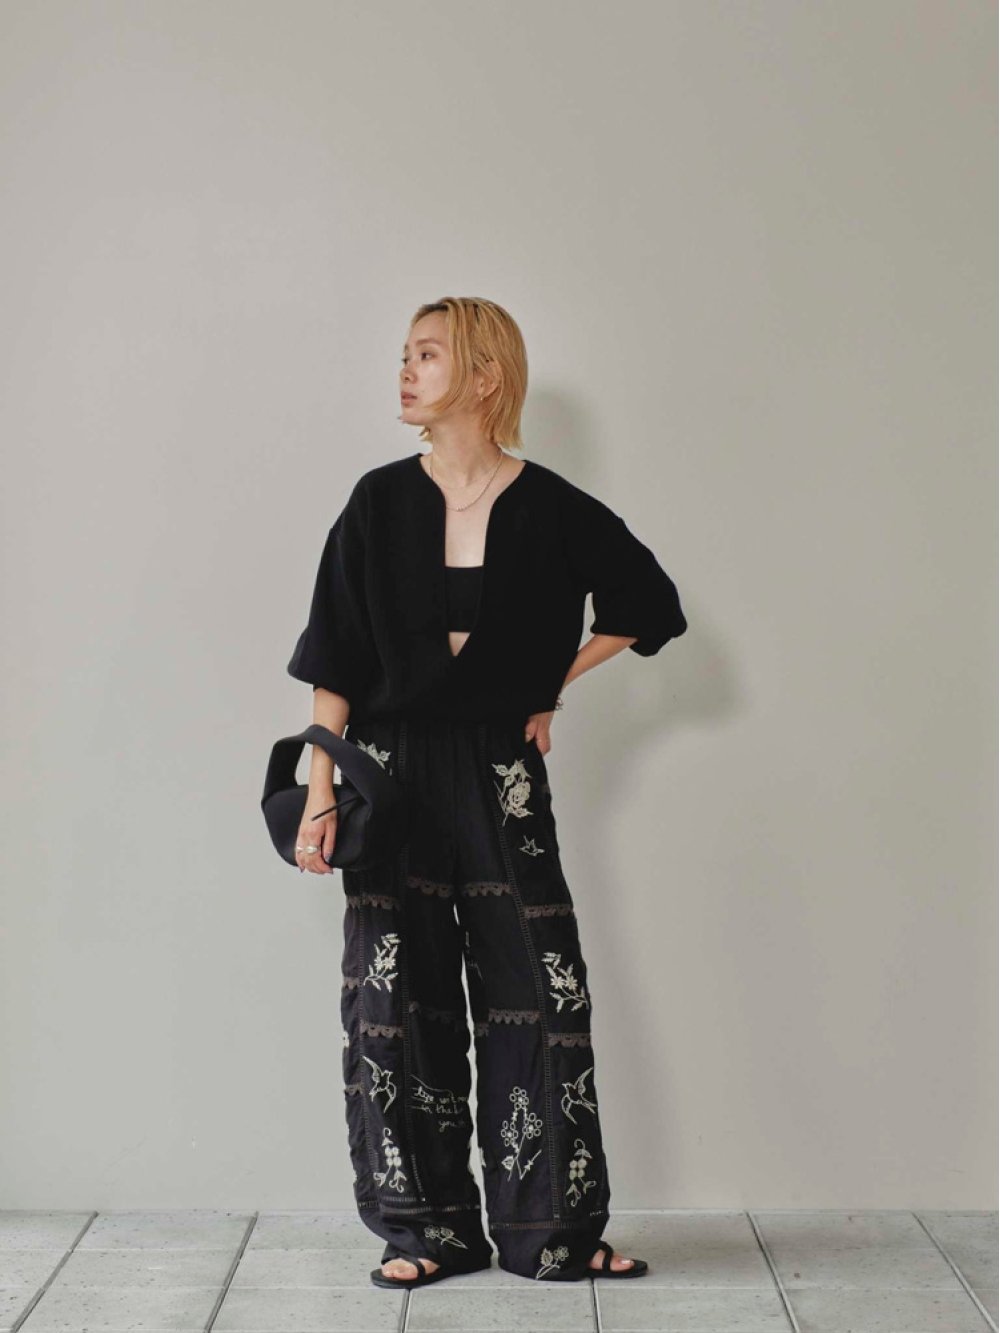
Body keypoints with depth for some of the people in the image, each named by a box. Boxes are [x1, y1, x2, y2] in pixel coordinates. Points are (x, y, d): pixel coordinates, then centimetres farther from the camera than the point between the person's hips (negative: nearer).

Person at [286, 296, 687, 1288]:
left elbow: (649, 603, 10)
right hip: (393, 772, 1)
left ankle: (552, 1228, 14)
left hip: (500, 775, 0)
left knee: (538, 994, 1)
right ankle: (426, 1228, 15)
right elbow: (335, 661, -1)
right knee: (396, 999, 2)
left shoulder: (550, 509, -4)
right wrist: (320, 793, -7)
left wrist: (557, 685, 6)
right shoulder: (380, 502, -1)